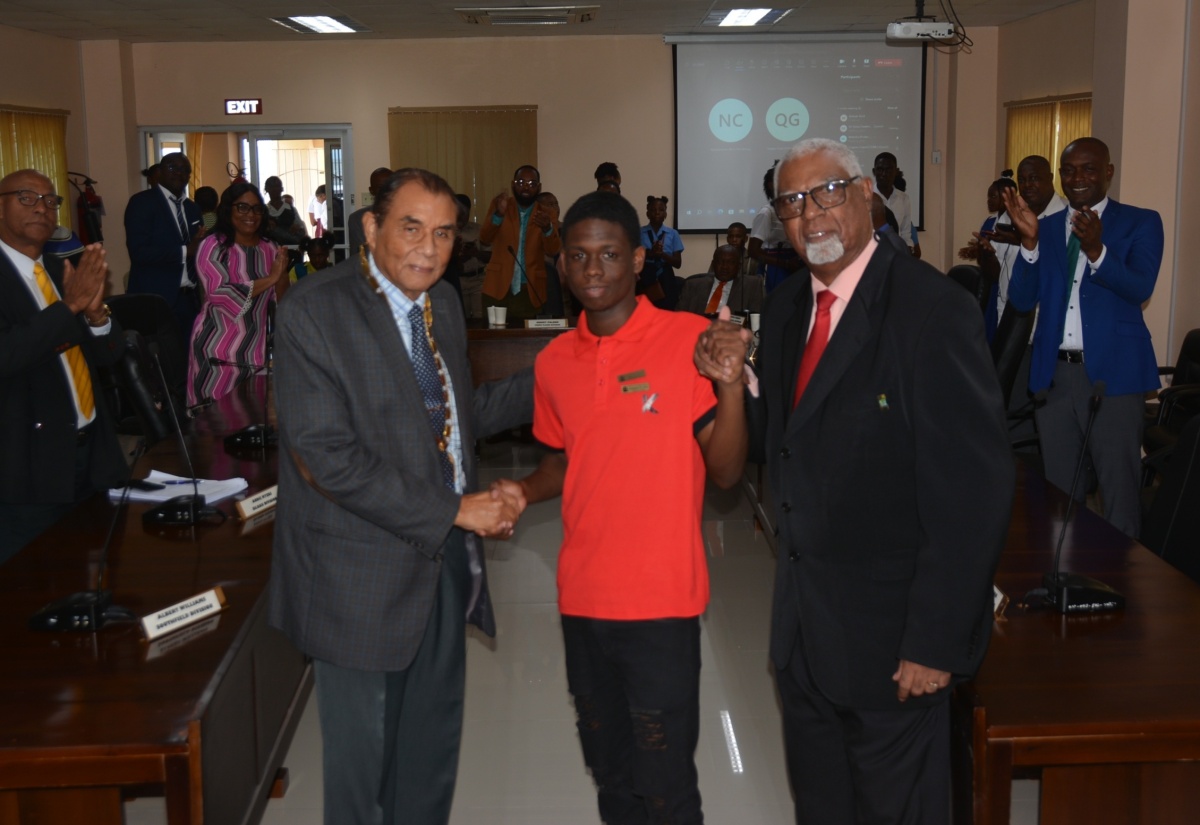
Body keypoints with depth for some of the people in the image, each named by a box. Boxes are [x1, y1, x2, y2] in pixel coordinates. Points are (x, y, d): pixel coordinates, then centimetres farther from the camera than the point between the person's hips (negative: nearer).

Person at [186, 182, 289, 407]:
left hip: (256, 351, 5)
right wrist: (270, 278, -19)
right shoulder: (212, 246, -6)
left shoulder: (269, 250, 9)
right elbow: (219, 293, -19)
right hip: (219, 351, -5)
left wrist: (282, 275, -11)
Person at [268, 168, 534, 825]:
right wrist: (455, 511, -20)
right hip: (366, 577, -7)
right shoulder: (313, 313, -17)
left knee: (433, 749, 20)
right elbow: (328, 457, -23)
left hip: (445, 562, 7)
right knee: (362, 757, 10)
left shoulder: (442, 303, 7)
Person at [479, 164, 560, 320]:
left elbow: (553, 250, -10)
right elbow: (484, 238, -8)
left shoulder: (545, 214, 5)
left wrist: (547, 229, -31)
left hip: (531, 292, 0)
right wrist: (498, 214, -27)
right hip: (498, 289, 0)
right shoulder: (499, 204, 6)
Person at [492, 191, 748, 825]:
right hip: (582, 599, 5)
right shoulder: (554, 362, 5)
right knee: (609, 773, 19)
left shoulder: (689, 339, -9)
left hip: (661, 603, -5)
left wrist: (730, 386, -24)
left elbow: (725, 472, -9)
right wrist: (523, 491, 0)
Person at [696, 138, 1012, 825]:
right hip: (803, 616, 7)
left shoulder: (933, 309, -20)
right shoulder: (787, 309, 5)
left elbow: (973, 490, -21)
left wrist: (936, 641, -20)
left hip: (890, 629, -7)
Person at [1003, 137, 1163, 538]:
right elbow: (1022, 300, 2)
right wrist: (1029, 240, -13)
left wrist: (1096, 250, -31)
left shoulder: (1140, 222, 1)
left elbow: (1141, 288, -14)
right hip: (1054, 373, 4)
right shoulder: (1046, 228, 11)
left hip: (1112, 372, -4)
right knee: (1058, 490, 12)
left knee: (1119, 490, 0)